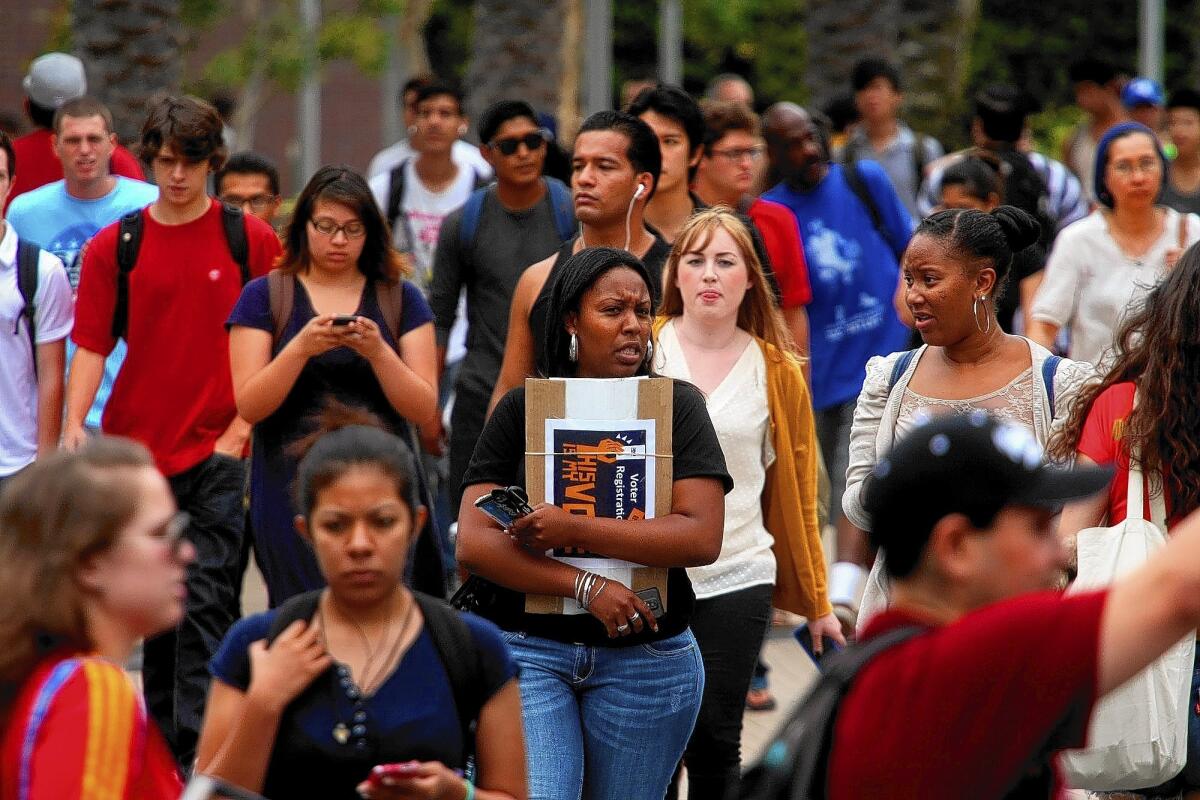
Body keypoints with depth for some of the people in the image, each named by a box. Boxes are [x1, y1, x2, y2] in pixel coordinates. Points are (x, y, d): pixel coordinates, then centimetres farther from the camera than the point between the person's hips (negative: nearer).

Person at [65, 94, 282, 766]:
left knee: (207, 603, -11)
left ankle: (198, 754, -16)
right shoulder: (114, 246, 5)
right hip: (138, 448, 3)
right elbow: (92, 344, 2)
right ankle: (161, 738, 24)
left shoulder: (252, 240, 1)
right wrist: (75, 425, -13)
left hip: (221, 452, -3)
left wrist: (242, 427, -8)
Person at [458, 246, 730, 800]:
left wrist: (573, 530, -17)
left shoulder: (677, 406, 2)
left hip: (647, 656, 0)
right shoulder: (522, 410, 4)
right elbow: (473, 544, -5)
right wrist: (588, 588, -16)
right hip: (530, 647, 0)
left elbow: (702, 538, -11)